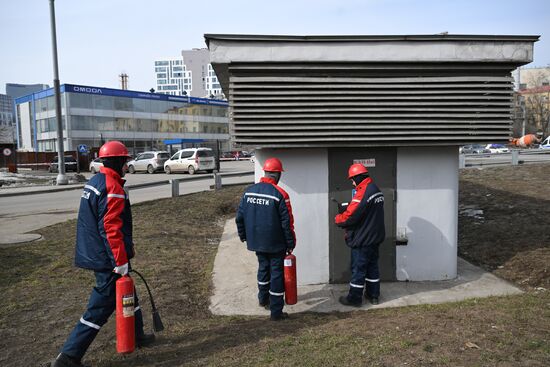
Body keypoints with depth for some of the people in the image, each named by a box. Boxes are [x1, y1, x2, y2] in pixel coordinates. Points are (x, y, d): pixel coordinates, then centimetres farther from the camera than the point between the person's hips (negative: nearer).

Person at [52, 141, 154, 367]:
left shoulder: (93, 182, 10)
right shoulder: (113, 189, -21)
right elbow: (112, 229, -26)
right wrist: (121, 262, -20)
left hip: (94, 254, 10)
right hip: (108, 261, -10)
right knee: (99, 309, 1)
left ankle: (137, 335, 38)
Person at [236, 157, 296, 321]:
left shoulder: (249, 191, -1)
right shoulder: (280, 194, -18)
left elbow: (240, 217, 5)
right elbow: (287, 223, -14)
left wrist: (243, 235, 19)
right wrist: (291, 243, -4)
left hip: (256, 241, 6)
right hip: (275, 244, -6)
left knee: (263, 267, 25)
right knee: (277, 274, 4)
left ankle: (263, 298, 43)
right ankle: (276, 312, 10)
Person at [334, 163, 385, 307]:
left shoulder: (363, 193, -22)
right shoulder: (377, 190, 8)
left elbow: (350, 216, -24)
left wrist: (337, 219, -5)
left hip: (362, 240, -9)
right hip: (375, 237, 9)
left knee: (358, 268, 2)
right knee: (372, 265, 18)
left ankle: (354, 298, 13)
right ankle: (373, 295, 28)